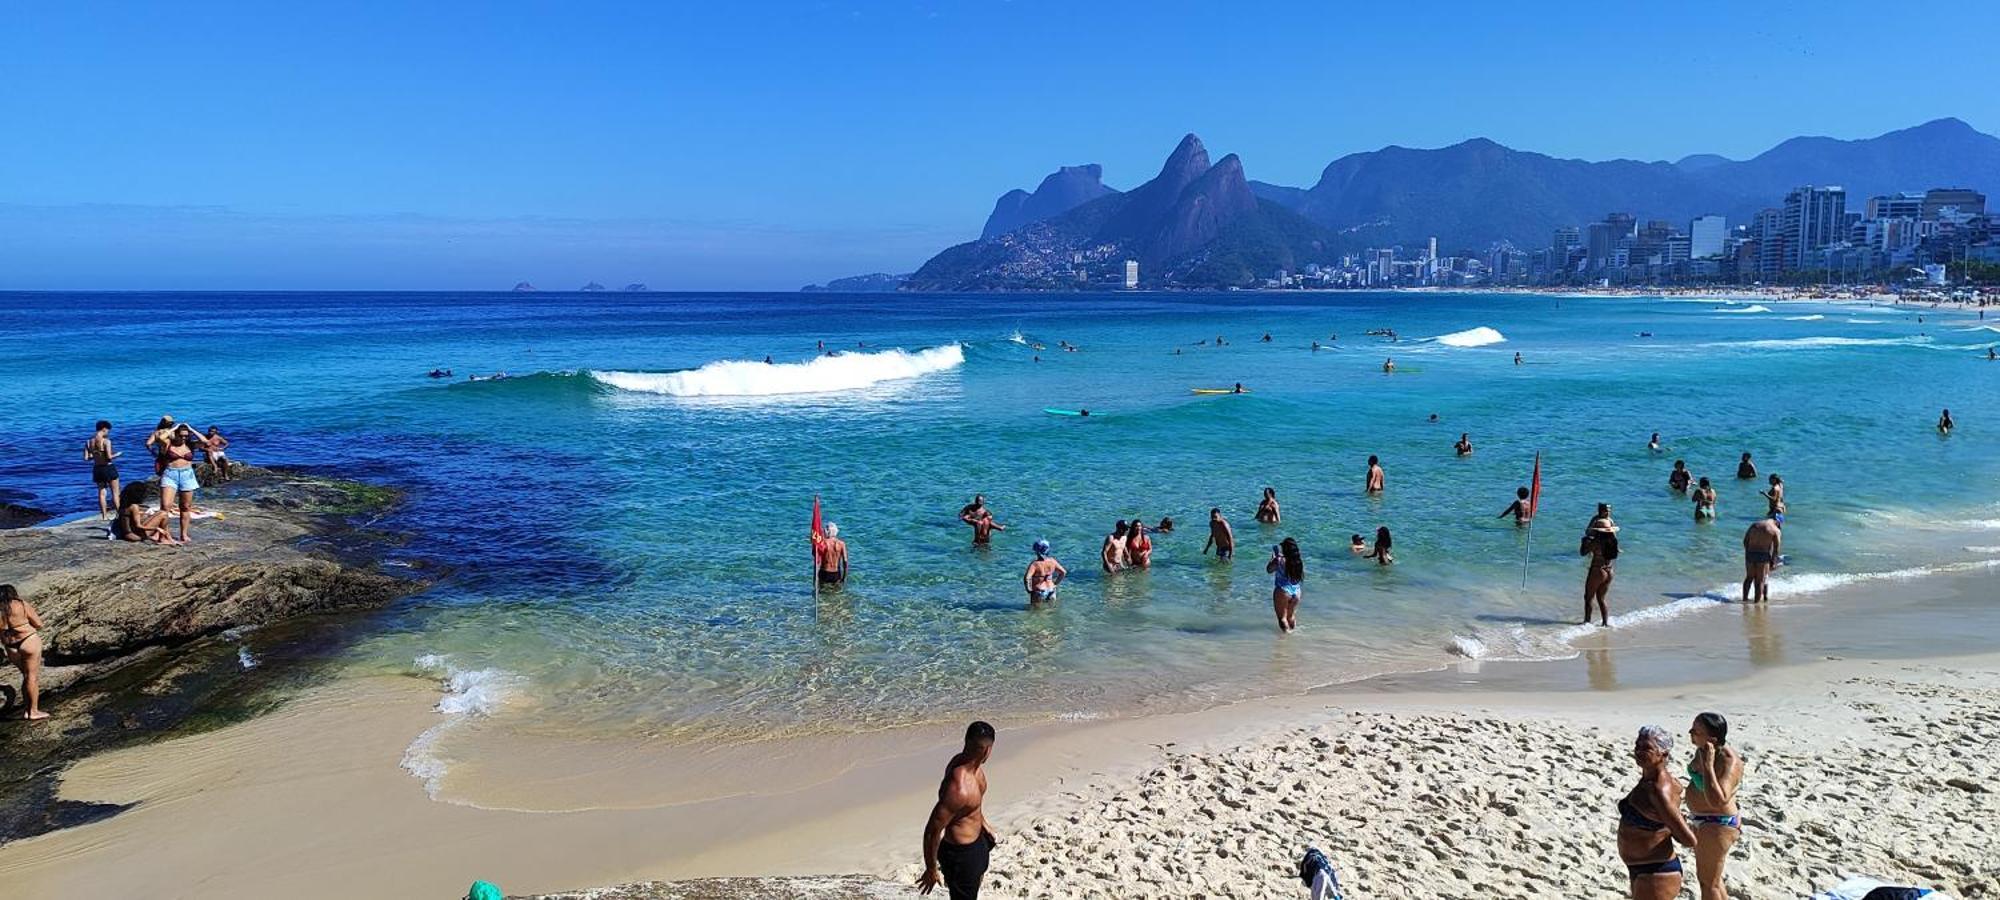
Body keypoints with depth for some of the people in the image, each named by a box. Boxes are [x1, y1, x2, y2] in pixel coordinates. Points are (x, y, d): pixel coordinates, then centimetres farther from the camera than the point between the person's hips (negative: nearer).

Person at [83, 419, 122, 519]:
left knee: (101, 493, 13)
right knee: (115, 493, 5)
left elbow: (86, 458, 3)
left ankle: (104, 515, 14)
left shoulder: (89, 442, 3)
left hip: (97, 469, 6)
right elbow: (109, 457, -20)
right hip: (108, 468, -6)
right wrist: (116, 454, -1)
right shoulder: (106, 441, -15)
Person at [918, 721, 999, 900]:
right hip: (961, 853, -9)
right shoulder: (959, 788, -39)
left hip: (976, 839, 9)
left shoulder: (970, 764, -10)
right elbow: (932, 831, -30)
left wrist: (983, 823, 26)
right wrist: (931, 870, -18)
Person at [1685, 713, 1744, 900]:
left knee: (1709, 881, 5)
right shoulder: (1702, 751, -2)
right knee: (1705, 877, 22)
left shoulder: (1729, 761, -28)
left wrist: (1708, 764, -37)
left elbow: (1717, 800, -37)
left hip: (1718, 825, -9)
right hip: (1702, 822, 9)